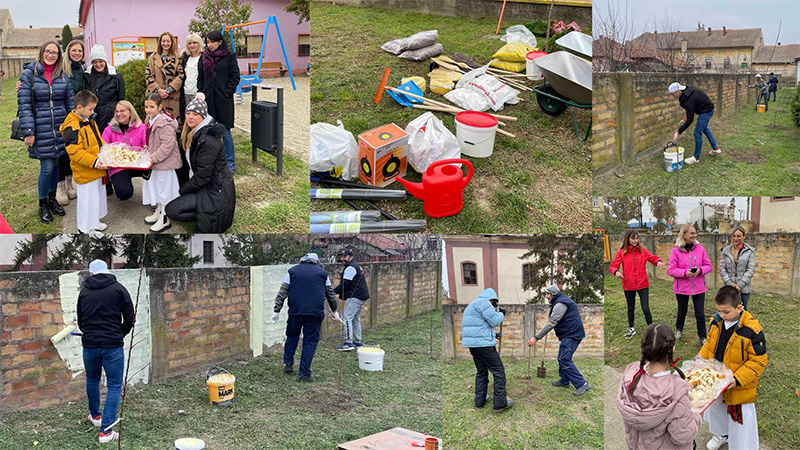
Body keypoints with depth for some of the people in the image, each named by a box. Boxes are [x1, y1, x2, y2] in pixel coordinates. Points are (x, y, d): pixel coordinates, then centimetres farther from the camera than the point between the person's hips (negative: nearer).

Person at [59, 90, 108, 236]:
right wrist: (94, 162, -30)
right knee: (87, 198, 1)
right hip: (85, 172, -10)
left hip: (96, 169, 10)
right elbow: (75, 152, -27)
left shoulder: (89, 121, 8)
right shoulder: (73, 127, -23)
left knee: (98, 195, 22)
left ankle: (94, 222, 39)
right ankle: (85, 229, 15)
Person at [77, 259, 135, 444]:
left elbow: (80, 321, 15)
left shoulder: (84, 291, 8)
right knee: (114, 386, 5)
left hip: (89, 345, 3)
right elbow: (129, 319, -2)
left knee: (92, 381, 26)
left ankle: (95, 415, 46)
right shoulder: (118, 289, 0)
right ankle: (106, 431, -1)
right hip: (112, 345, -3)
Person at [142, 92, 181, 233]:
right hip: (156, 162, 10)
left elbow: (168, 144, -27)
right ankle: (159, 212, 38)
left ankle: (165, 220, 11)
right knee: (156, 186, 21)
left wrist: (154, 158, -25)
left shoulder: (164, 123, -24)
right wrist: (148, 150, 10)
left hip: (165, 162, -10)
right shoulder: (150, 120, 7)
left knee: (164, 188, 0)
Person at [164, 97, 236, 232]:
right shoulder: (194, 133, 8)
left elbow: (202, 176, -21)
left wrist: (181, 190, -10)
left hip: (215, 191, -10)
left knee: (171, 210, -16)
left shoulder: (208, 139, -23)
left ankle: (208, 217, -4)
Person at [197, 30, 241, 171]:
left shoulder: (230, 56, 0)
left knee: (225, 131, -4)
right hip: (208, 99, 4)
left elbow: (235, 76, -1)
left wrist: (227, 92, -9)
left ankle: (230, 163, 4)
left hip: (223, 100, -4)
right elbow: (200, 78, 17)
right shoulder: (204, 58, 12)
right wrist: (201, 93, 6)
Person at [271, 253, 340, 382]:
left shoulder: (292, 271, 11)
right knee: (310, 342, 3)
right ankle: (304, 374, 0)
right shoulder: (323, 273, 11)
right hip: (315, 313, -1)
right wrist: (334, 311, 30)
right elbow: (330, 294, 18)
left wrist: (277, 311, 6)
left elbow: (282, 293, 5)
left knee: (292, 337, 22)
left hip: (295, 311, 1)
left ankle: (288, 364, 21)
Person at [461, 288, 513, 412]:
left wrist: (493, 334, 27)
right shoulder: (483, 302, -9)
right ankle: (500, 403, -2)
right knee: (499, 372, -3)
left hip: (472, 345, 10)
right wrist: (501, 314, 7)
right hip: (483, 344, -10)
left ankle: (480, 400, 23)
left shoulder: (472, 305, 23)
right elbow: (494, 321, -12)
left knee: (481, 372, 20)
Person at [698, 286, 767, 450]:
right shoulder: (716, 322, -7)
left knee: (740, 418, 8)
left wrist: (737, 379, -27)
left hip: (739, 387, -7)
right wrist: (701, 358, -4)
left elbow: (758, 361, -21)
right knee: (716, 408, 27)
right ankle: (722, 434, 54)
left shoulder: (752, 330, -26)